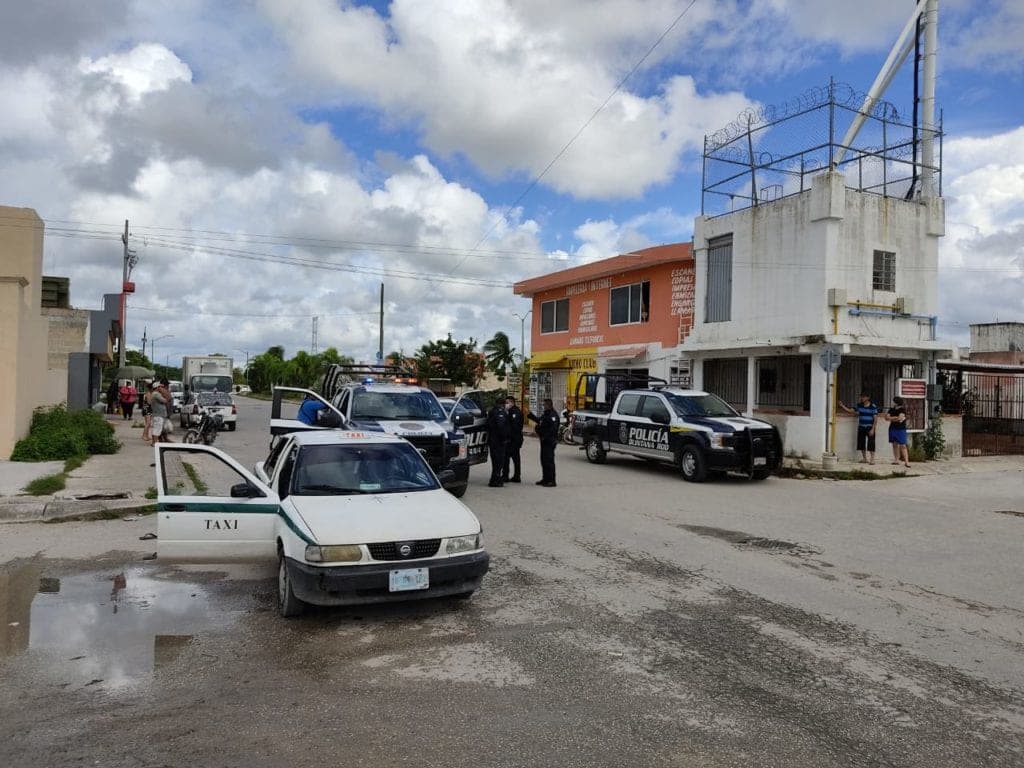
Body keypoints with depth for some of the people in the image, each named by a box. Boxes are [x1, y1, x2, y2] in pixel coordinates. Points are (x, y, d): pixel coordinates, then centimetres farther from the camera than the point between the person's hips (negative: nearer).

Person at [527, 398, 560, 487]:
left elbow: (552, 429, -24)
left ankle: (551, 481, -5)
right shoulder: (546, 414, 15)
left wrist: (543, 435, -22)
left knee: (548, 460, -9)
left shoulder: (553, 415, -16)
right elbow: (539, 421, 30)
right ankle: (545, 479, 24)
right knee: (544, 459, 15)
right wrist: (532, 416, 23)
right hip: (545, 440, 10)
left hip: (549, 441, -10)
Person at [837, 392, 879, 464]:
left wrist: (873, 429, -16)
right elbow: (850, 411, 8)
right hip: (861, 428, 5)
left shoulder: (873, 407, -9)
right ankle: (864, 458, 20)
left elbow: (875, 419, -10)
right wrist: (842, 406, -5)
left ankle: (872, 459, -2)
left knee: (871, 443, -7)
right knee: (861, 443, 8)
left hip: (870, 428, -5)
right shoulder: (859, 405, 5)